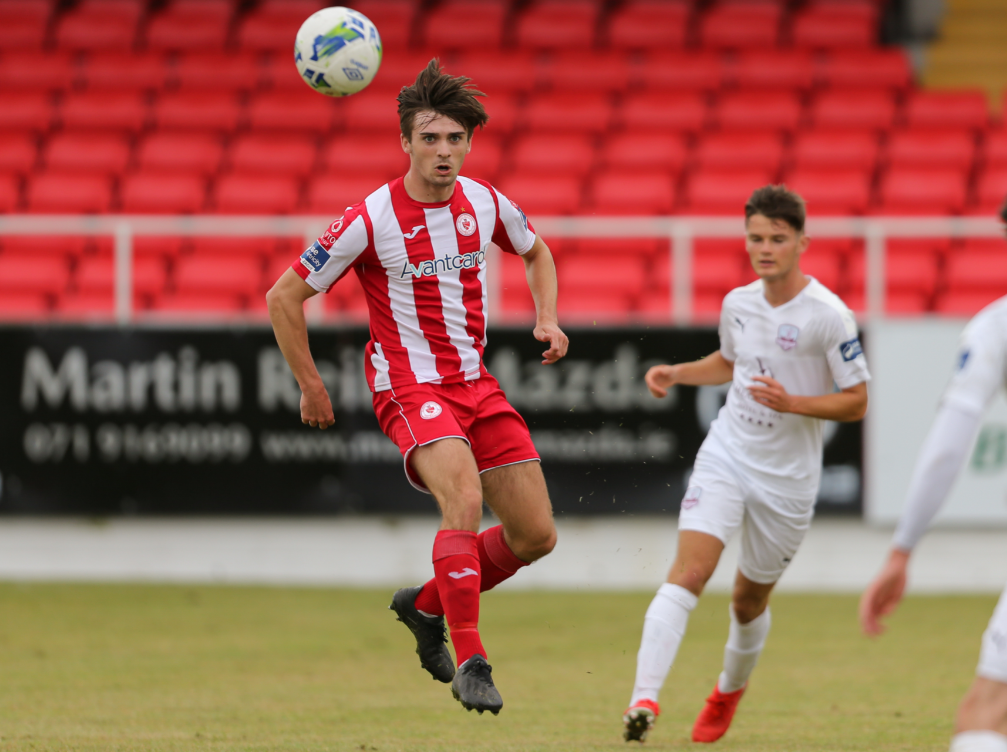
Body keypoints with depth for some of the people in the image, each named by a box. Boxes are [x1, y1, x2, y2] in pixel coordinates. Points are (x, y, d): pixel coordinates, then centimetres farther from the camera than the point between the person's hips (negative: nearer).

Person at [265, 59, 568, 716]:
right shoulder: (370, 220, -14)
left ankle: (426, 606, 26)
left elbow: (536, 252, 25)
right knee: (465, 497, -32)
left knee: (536, 535, 3)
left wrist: (547, 318, 7)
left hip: (476, 383, 6)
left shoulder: (486, 204, 1)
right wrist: (310, 385, -3)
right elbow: (284, 296, -6)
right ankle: (470, 661, -27)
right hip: (412, 386, -6)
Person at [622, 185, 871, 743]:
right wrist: (675, 374, 8)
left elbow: (856, 403, -10)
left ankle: (729, 691, 43)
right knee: (688, 572, -18)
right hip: (726, 456, 2)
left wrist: (792, 402, -23)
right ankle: (644, 701, -28)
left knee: (749, 600, 13)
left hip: (787, 480, -2)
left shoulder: (828, 316, -14)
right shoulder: (738, 303, 2)